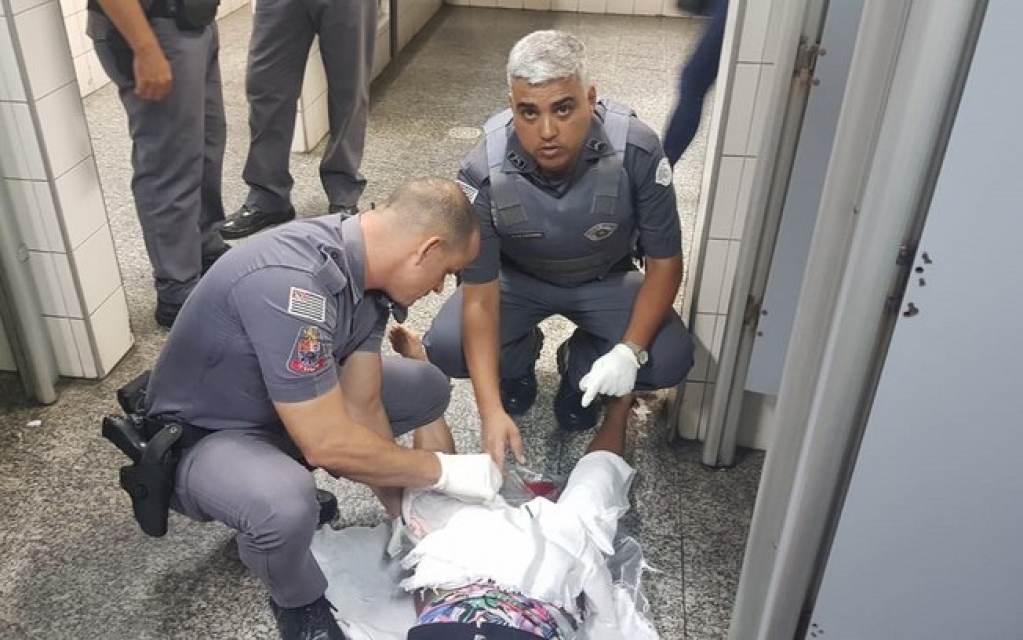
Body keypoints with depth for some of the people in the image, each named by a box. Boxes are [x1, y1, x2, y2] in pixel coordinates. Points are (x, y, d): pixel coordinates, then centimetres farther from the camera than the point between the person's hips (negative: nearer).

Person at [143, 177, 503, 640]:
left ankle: (298, 488, 13)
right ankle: (298, 602, -2)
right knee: (286, 506, -38)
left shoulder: (365, 267, -10)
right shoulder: (289, 282, -37)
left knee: (426, 389, 5)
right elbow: (327, 445, -34)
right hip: (202, 437, -8)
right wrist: (441, 470, -22)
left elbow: (362, 407, -6)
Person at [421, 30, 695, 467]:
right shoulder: (484, 172, -31)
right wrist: (492, 410, -37)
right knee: (444, 348, -24)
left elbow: (665, 262, -19)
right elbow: (479, 296, -27)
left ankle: (580, 367, 10)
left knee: (669, 359, -24)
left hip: (605, 280, 0)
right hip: (516, 278, 0)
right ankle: (520, 360, 12)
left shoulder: (636, 150, -31)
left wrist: (630, 351, -33)